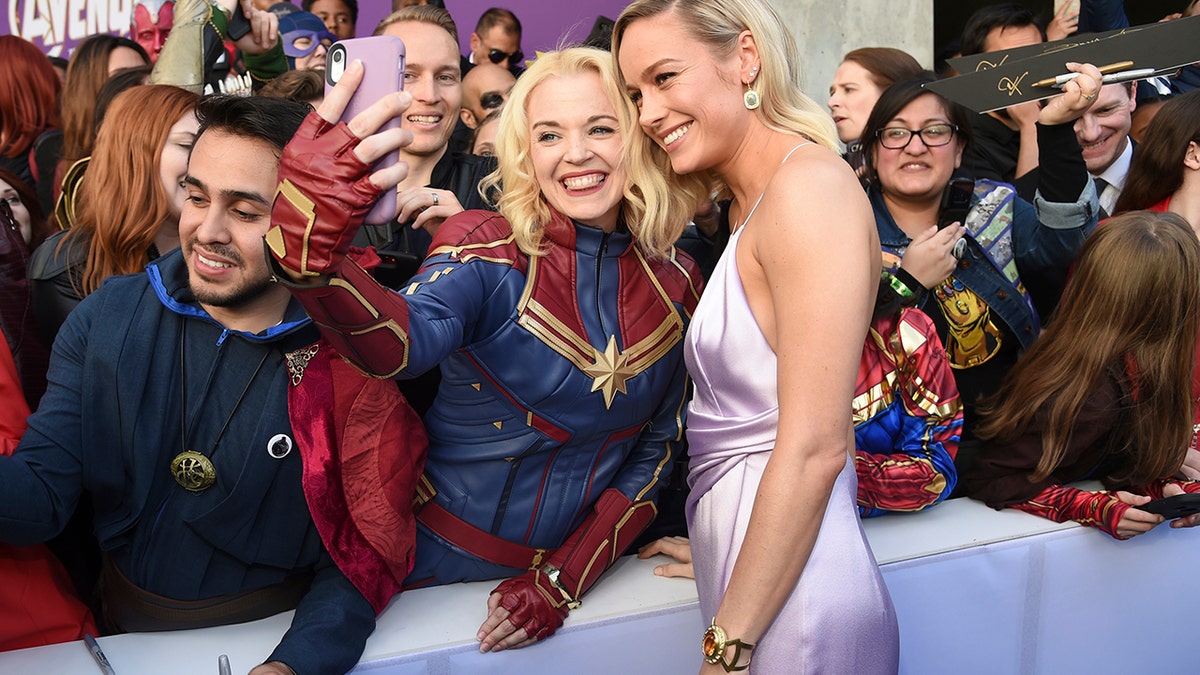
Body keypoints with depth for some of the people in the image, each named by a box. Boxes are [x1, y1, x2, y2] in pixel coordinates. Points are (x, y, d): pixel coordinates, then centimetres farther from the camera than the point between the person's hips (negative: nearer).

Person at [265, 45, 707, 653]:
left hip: (572, 564, 3)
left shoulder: (675, 283, -6)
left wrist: (563, 580, -9)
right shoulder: (490, 253, -16)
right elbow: (399, 341, -36)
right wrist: (309, 255, -56)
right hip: (441, 561, -3)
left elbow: (658, 444, -1)